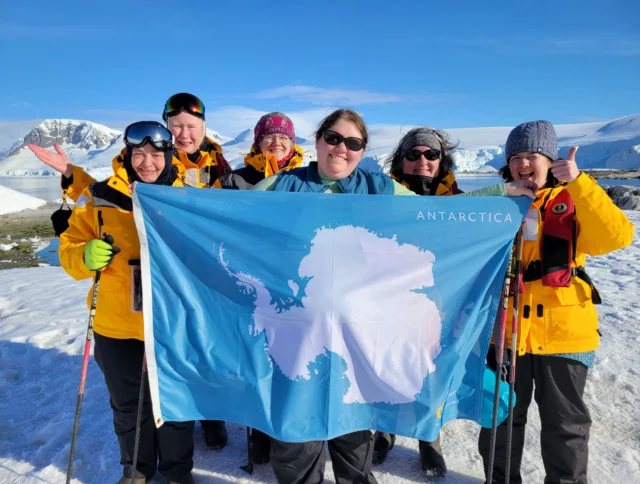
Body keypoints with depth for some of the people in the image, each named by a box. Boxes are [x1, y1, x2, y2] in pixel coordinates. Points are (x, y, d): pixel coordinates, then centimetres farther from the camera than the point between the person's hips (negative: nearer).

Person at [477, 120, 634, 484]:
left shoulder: (572, 201, -2)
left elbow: (616, 237, -20)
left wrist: (579, 182, -27)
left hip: (564, 332, -2)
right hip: (505, 331, 3)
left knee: (564, 423, 15)